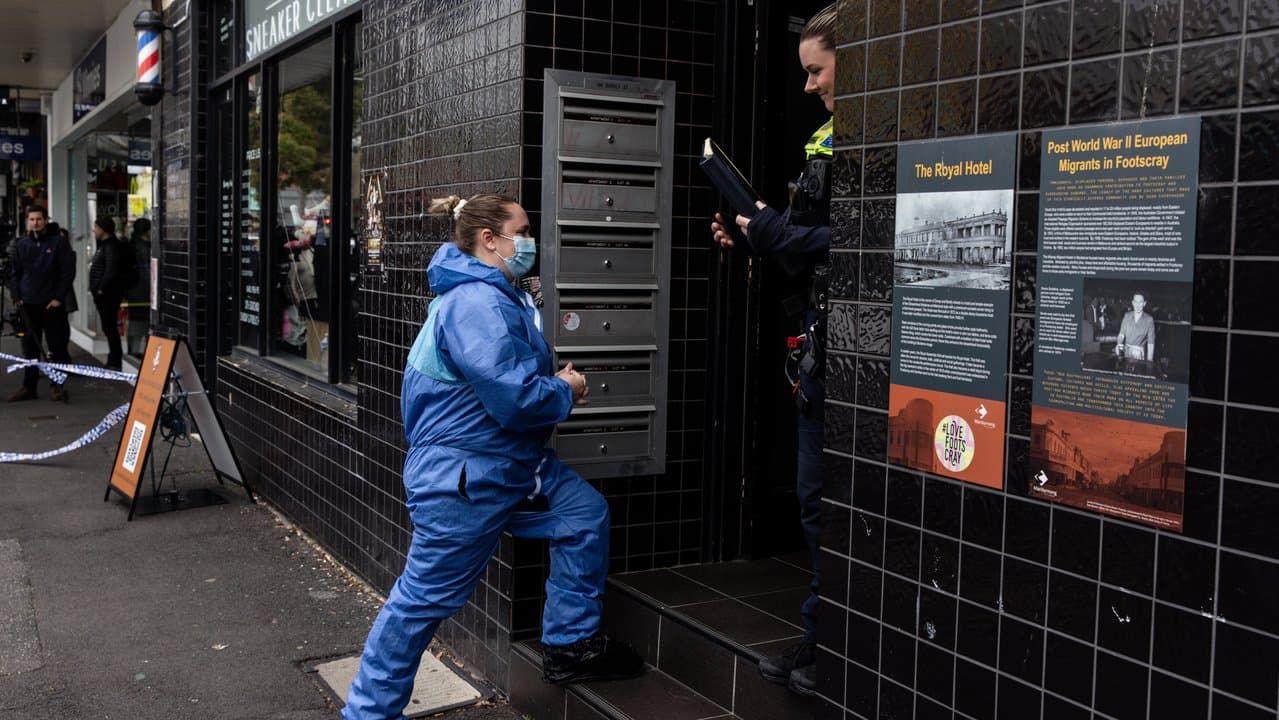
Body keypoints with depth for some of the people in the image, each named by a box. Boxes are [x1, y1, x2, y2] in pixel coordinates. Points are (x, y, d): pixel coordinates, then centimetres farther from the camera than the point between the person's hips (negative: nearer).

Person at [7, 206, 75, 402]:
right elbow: (15, 273, 14)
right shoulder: (22, 244, 9)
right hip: (28, 305, 4)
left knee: (57, 347, -1)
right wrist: (16, 296, 1)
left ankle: (58, 387, 5)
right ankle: (28, 387, 15)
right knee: (30, 347, 8)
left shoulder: (59, 242, -2)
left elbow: (68, 272, -5)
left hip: (52, 305, -4)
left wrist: (58, 297, -10)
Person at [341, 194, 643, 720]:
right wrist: (567, 392, -11)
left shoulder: (497, 296, 10)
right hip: (463, 475, -10)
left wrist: (555, 383, 3)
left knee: (586, 514, 10)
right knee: (425, 596, 1)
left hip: (513, 463, 11)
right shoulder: (477, 304, -25)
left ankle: (572, 645, 21)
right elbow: (516, 397, -30)